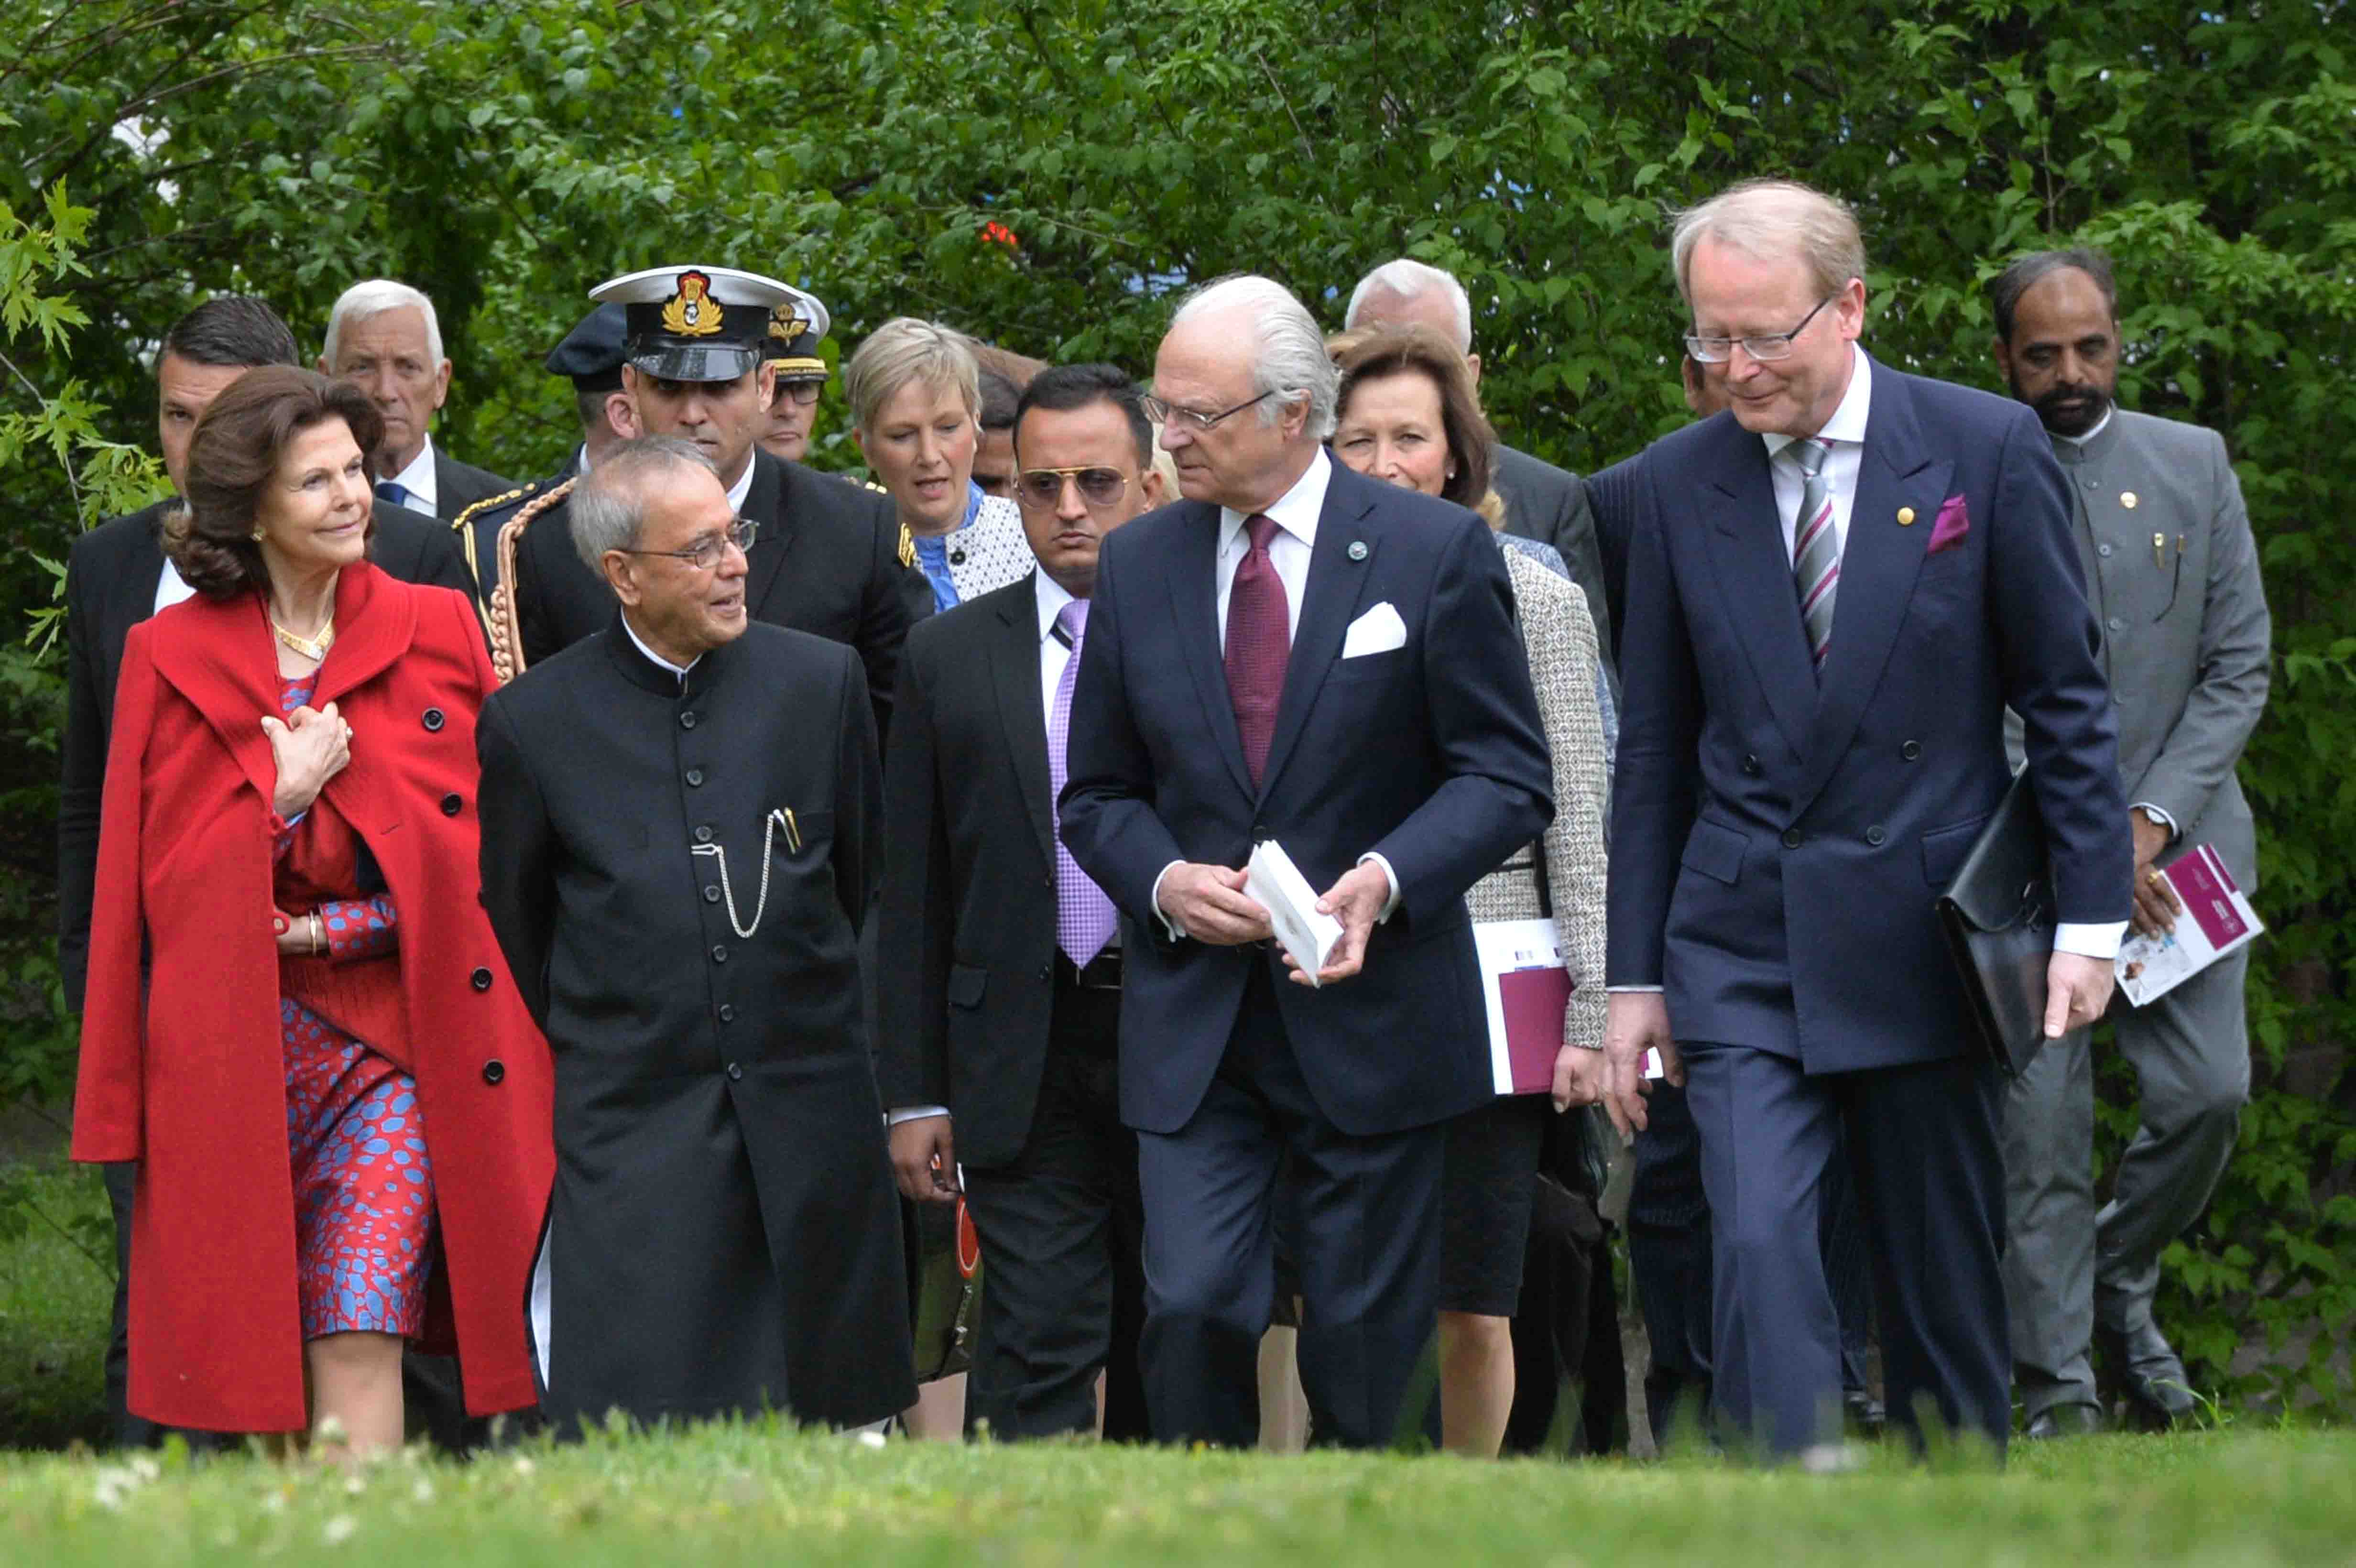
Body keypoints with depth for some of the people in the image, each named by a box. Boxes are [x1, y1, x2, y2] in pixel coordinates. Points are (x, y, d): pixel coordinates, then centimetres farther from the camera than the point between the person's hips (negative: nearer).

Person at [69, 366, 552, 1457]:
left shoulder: (437, 631, 5)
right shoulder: (172, 656, 5)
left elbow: (473, 855, 5)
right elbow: (169, 879, 3)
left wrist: (334, 929, -5)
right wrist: (282, 795, -10)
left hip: (397, 1039, -1)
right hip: (235, 1057, 1)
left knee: (360, 1346, -13)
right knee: (259, 1365, 2)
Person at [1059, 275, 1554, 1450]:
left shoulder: (1434, 551, -3)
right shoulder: (1137, 566, 8)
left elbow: (1508, 776, -3)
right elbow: (1099, 795, 13)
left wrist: (1388, 877, -20)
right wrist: (1164, 883, -8)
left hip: (1368, 1015, -2)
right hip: (1192, 1024, 2)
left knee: (1366, 1342, 4)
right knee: (1191, 1310, -12)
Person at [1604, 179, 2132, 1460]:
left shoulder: (1989, 451, -2)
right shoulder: (1680, 483, 5)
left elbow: (2066, 701, 2)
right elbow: (1654, 750, 10)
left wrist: (2089, 918, -3)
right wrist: (1635, 977, 8)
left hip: (1926, 945, -1)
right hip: (1741, 954, 1)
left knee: (1946, 1278, 7)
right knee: (1759, 1255, -15)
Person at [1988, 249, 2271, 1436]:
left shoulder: (2193, 467, 9)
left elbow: (2239, 668, 6)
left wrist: (2151, 822, -7)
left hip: (2178, 834, 2)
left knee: (2208, 1091, -7)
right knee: (2038, 1113, -7)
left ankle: (2121, 1282, 20)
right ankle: (2057, 1388, -1)